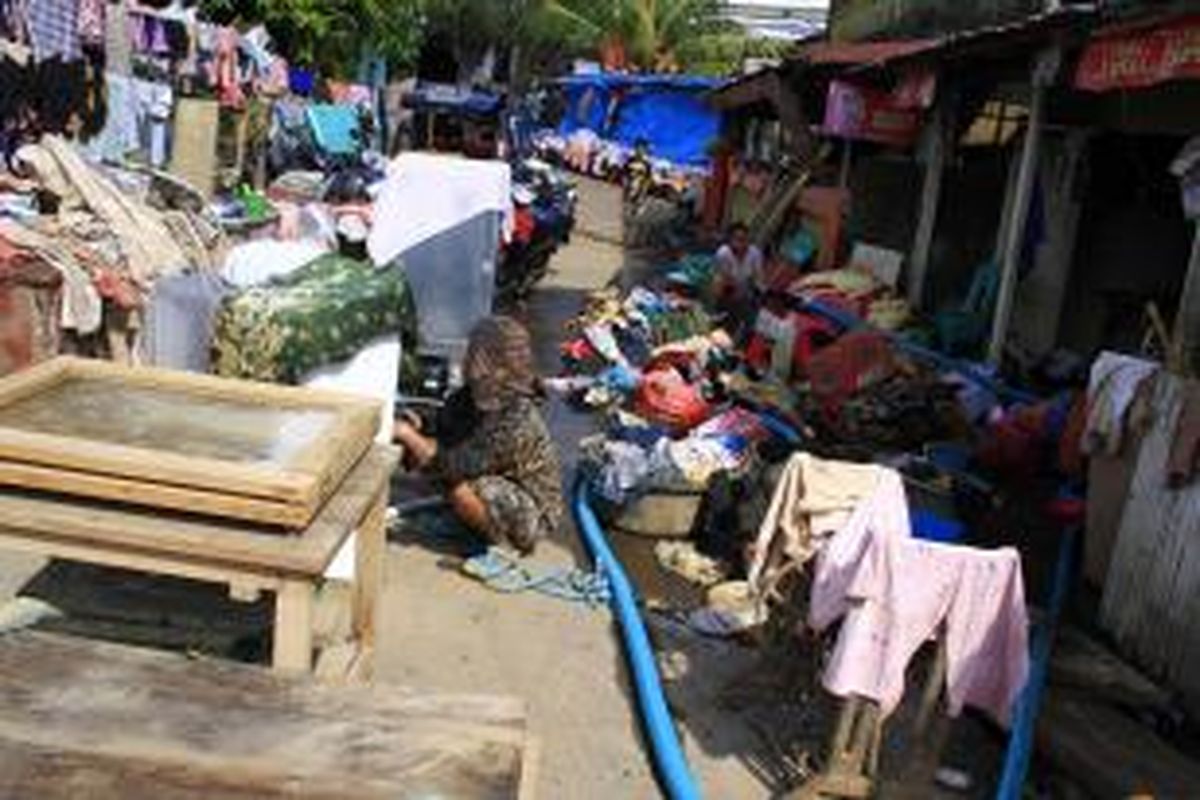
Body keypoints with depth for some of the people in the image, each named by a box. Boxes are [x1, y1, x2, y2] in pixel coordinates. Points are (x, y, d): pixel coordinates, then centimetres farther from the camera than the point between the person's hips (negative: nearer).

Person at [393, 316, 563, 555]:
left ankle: (504, 543, -1)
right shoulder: (476, 397, -8)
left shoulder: (515, 421, -33)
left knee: (458, 487, -26)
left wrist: (408, 435, -29)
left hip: (533, 515, -8)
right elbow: (444, 443, -4)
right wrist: (417, 432, -24)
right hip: (508, 486, 8)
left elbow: (457, 465, -34)